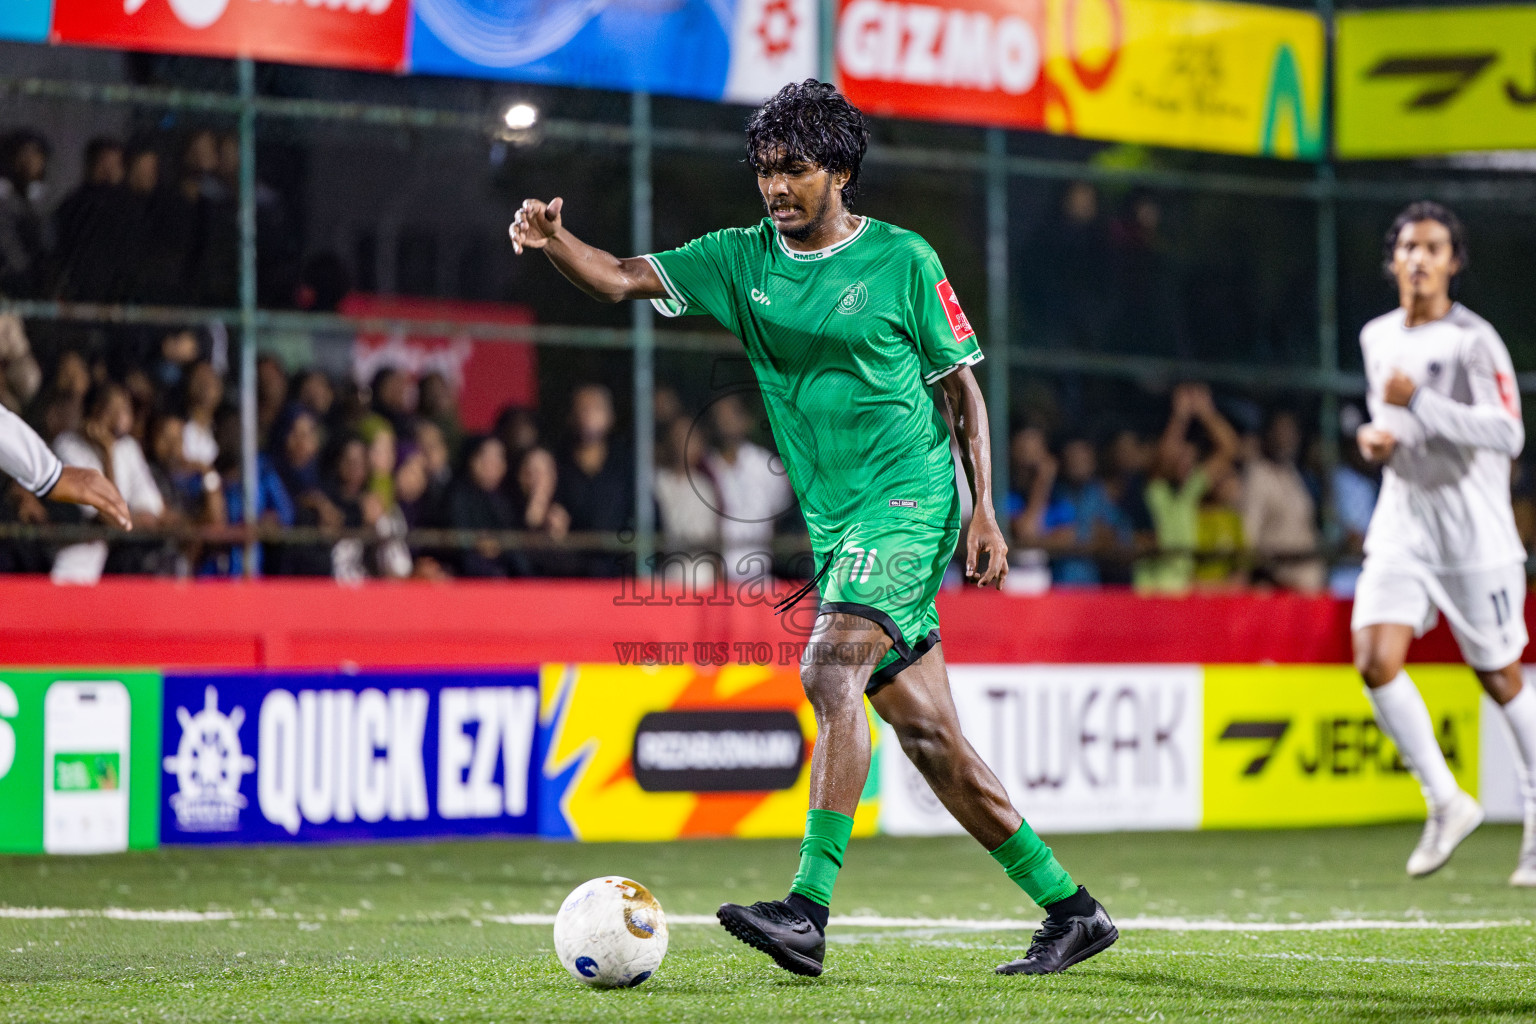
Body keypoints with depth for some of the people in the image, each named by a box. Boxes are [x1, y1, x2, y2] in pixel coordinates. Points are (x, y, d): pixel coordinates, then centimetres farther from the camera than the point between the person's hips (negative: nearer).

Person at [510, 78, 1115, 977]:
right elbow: (623, 280, 0)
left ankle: (809, 913, -29)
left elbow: (962, 386, 2)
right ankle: (1070, 909, 16)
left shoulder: (902, 260, -3)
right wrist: (553, 240, -20)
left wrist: (985, 512, -5)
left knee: (831, 671, -24)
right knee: (930, 738, 6)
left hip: (909, 503, -6)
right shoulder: (742, 260, 8)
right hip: (835, 525, 6)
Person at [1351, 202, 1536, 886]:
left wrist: (1419, 403, -27)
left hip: (1475, 533, -5)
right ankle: (1446, 802, 1)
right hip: (1402, 523, 5)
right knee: (1376, 661, -13)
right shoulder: (1377, 338, 10)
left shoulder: (1473, 340, -11)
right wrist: (1378, 437, 5)